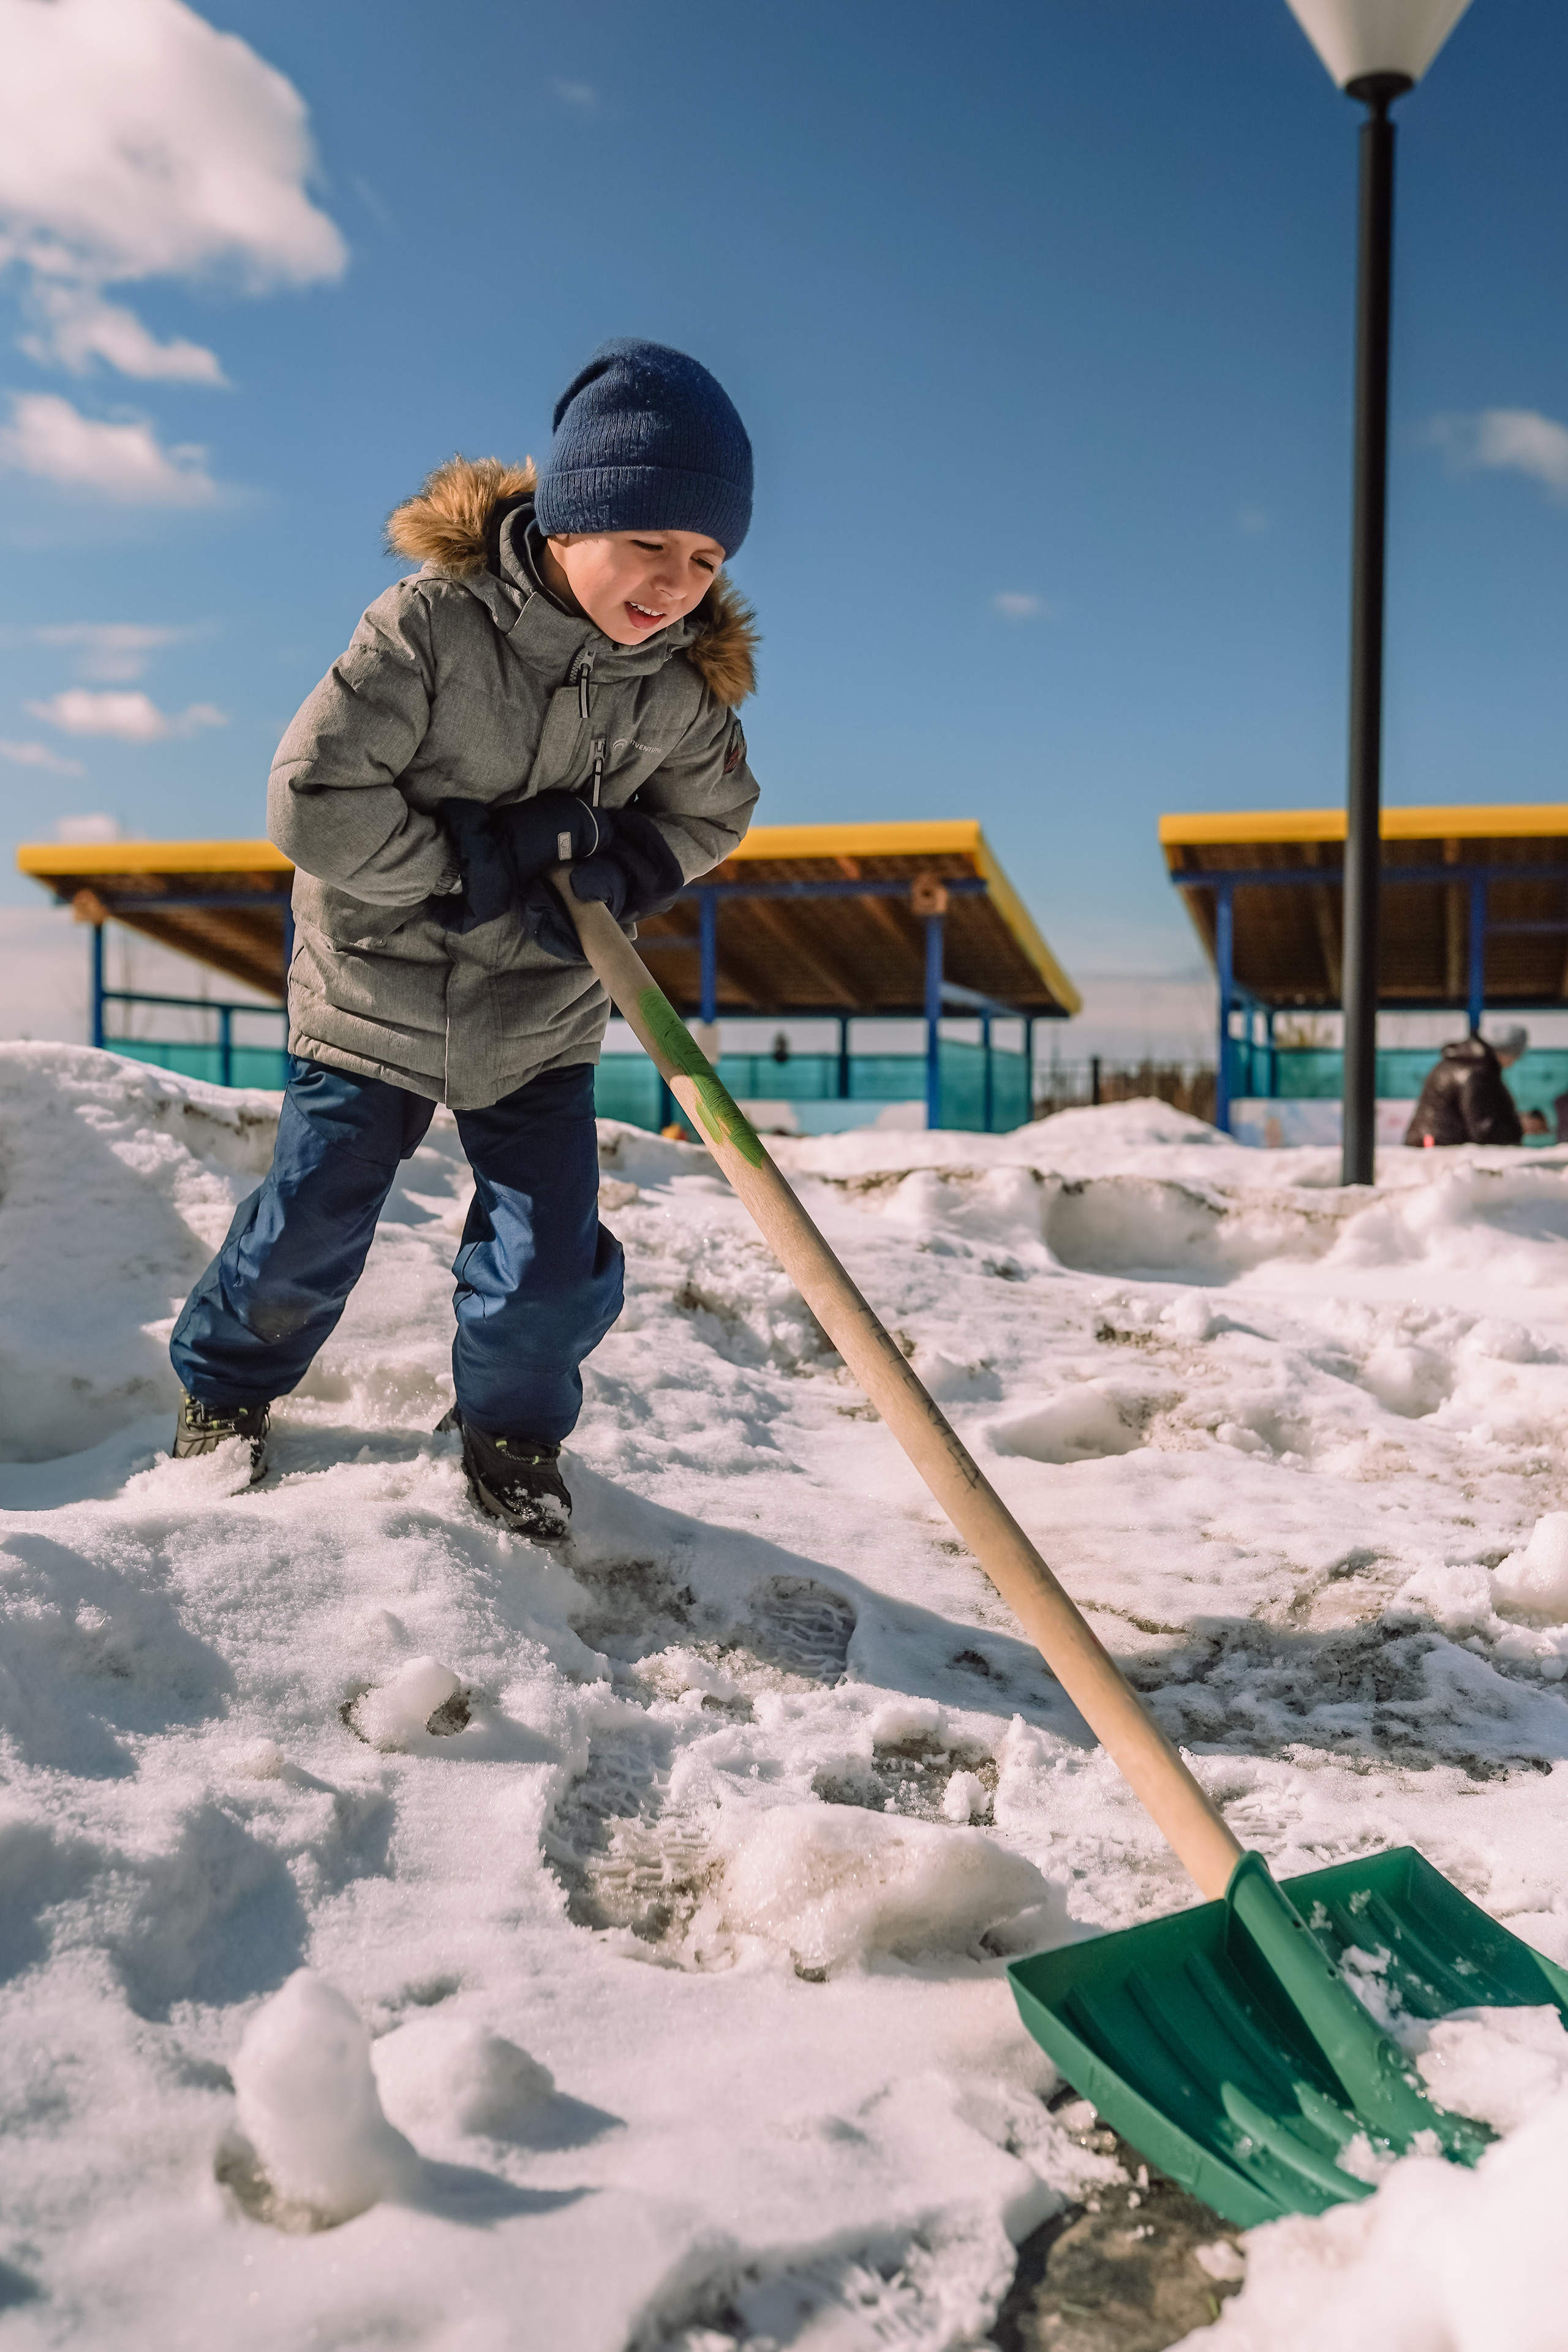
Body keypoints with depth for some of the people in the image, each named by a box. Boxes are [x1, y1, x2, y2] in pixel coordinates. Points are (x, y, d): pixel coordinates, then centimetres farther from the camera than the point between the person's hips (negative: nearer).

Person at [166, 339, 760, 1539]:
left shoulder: (689, 682, -10)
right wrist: (465, 869, -25)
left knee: (551, 1271, 0)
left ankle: (512, 1434, 30)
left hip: (541, 1018, 3)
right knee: (309, 1232, 9)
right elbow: (313, 797, -24)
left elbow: (710, 813, 6)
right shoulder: (435, 623, -23)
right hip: (376, 989, -2)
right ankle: (226, 1389, 40)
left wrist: (621, 872, -13)